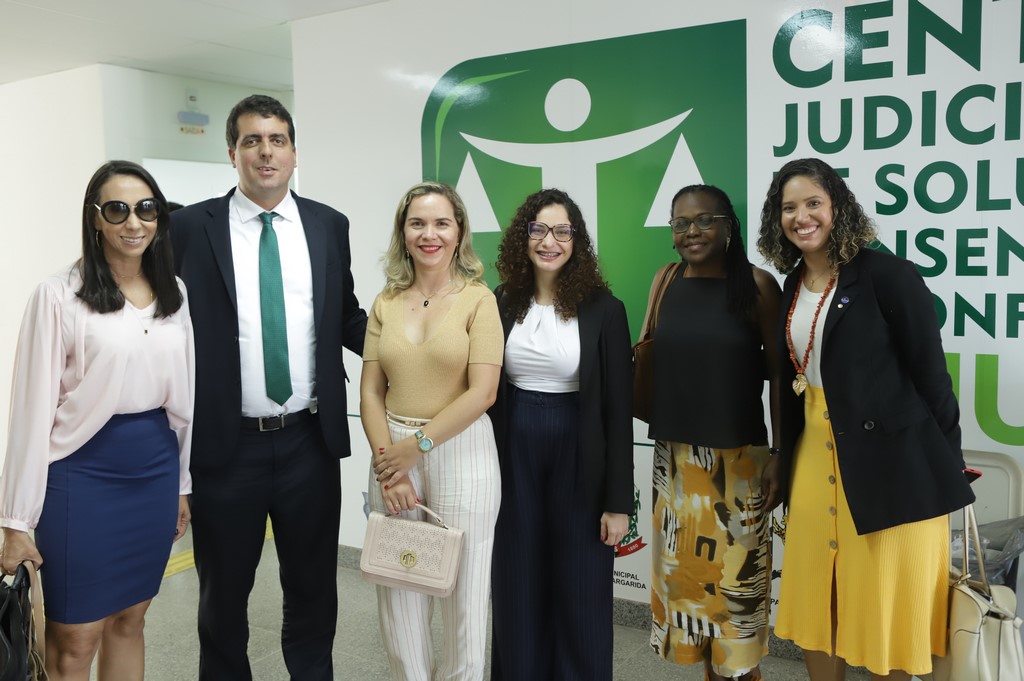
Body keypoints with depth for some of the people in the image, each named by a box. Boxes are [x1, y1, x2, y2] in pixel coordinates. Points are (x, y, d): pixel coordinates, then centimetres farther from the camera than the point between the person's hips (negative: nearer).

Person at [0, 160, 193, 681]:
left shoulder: (174, 294, 6)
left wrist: (183, 482, 14)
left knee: (129, 622, 18)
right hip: (83, 474, -4)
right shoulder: (59, 294, -10)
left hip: (155, 472, 5)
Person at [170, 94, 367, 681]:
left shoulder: (330, 225, 4)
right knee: (223, 593, 17)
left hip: (310, 440, 2)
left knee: (313, 588, 17)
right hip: (225, 444, -1)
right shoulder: (191, 226, -3)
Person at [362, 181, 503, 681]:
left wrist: (417, 444, -13)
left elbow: (482, 392, -12)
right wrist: (386, 462, -8)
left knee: (462, 588, 9)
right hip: (393, 453, 3)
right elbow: (370, 392, 3)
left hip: (461, 452, -3)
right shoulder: (386, 303, 6)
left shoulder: (478, 299, -5)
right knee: (398, 590, 12)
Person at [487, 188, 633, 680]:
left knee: (580, 596, 8)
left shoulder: (603, 310, -6)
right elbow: (486, 393, 6)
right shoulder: (501, 304, 1)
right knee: (517, 592, 13)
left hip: (579, 462, -2)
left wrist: (619, 500, -8)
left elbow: (618, 409, -6)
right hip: (515, 460, 3)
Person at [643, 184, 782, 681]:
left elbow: (779, 374, -4)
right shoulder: (666, 281, 5)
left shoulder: (757, 284, -6)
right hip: (675, 457, 4)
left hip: (738, 458, -4)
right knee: (685, 572, 11)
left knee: (736, 579, 3)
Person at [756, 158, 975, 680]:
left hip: (891, 459, -6)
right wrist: (787, 463, 15)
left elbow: (930, 373, -10)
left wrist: (948, 467, -7)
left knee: (885, 599, 7)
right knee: (817, 597, 15)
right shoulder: (793, 286, 8)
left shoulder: (887, 274, -12)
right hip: (816, 456, 6)